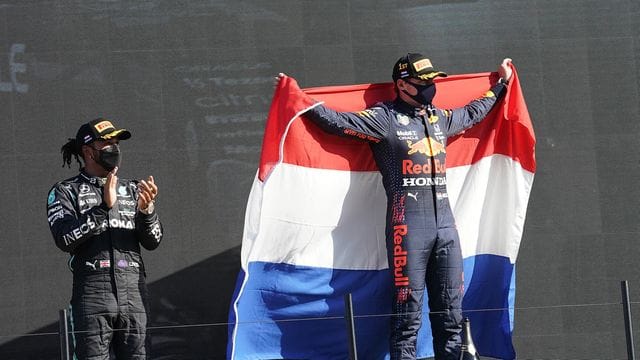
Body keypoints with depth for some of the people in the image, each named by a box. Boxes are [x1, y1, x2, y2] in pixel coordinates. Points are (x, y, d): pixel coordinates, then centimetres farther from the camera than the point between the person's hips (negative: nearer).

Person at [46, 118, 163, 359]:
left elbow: (152, 242, 12)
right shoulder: (65, 192, 8)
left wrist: (146, 210, -8)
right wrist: (104, 207, -14)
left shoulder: (131, 190, 19)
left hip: (133, 293, 4)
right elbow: (65, 239, -8)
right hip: (92, 294, -4)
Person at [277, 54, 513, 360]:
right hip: (407, 223, -7)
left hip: (445, 221, 7)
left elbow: (473, 113, 38)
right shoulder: (384, 118, -1)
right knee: (408, 313, -7)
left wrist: (501, 84, 47)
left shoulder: (441, 118, 19)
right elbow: (338, 121, -9)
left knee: (451, 312, 7)